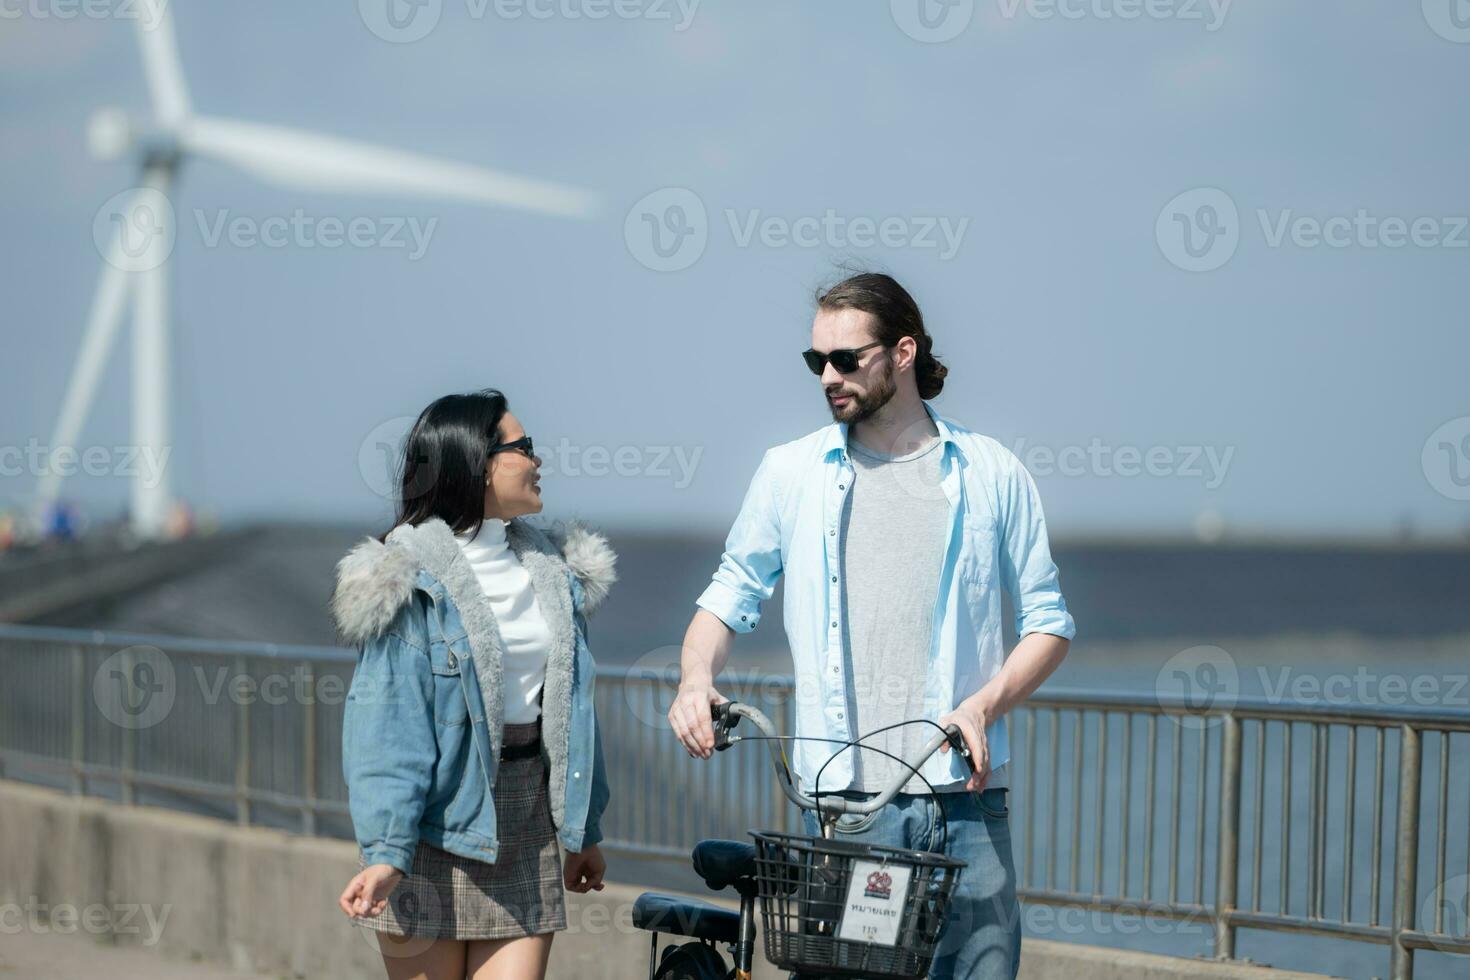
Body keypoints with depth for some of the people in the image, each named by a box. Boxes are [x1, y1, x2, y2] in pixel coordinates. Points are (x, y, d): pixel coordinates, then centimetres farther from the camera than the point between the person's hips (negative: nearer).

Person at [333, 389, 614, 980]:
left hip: (527, 830, 5)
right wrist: (385, 850, -23)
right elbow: (385, 721, -14)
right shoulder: (410, 578, -8)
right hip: (440, 823, -5)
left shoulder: (553, 568, 12)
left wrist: (583, 829, 22)